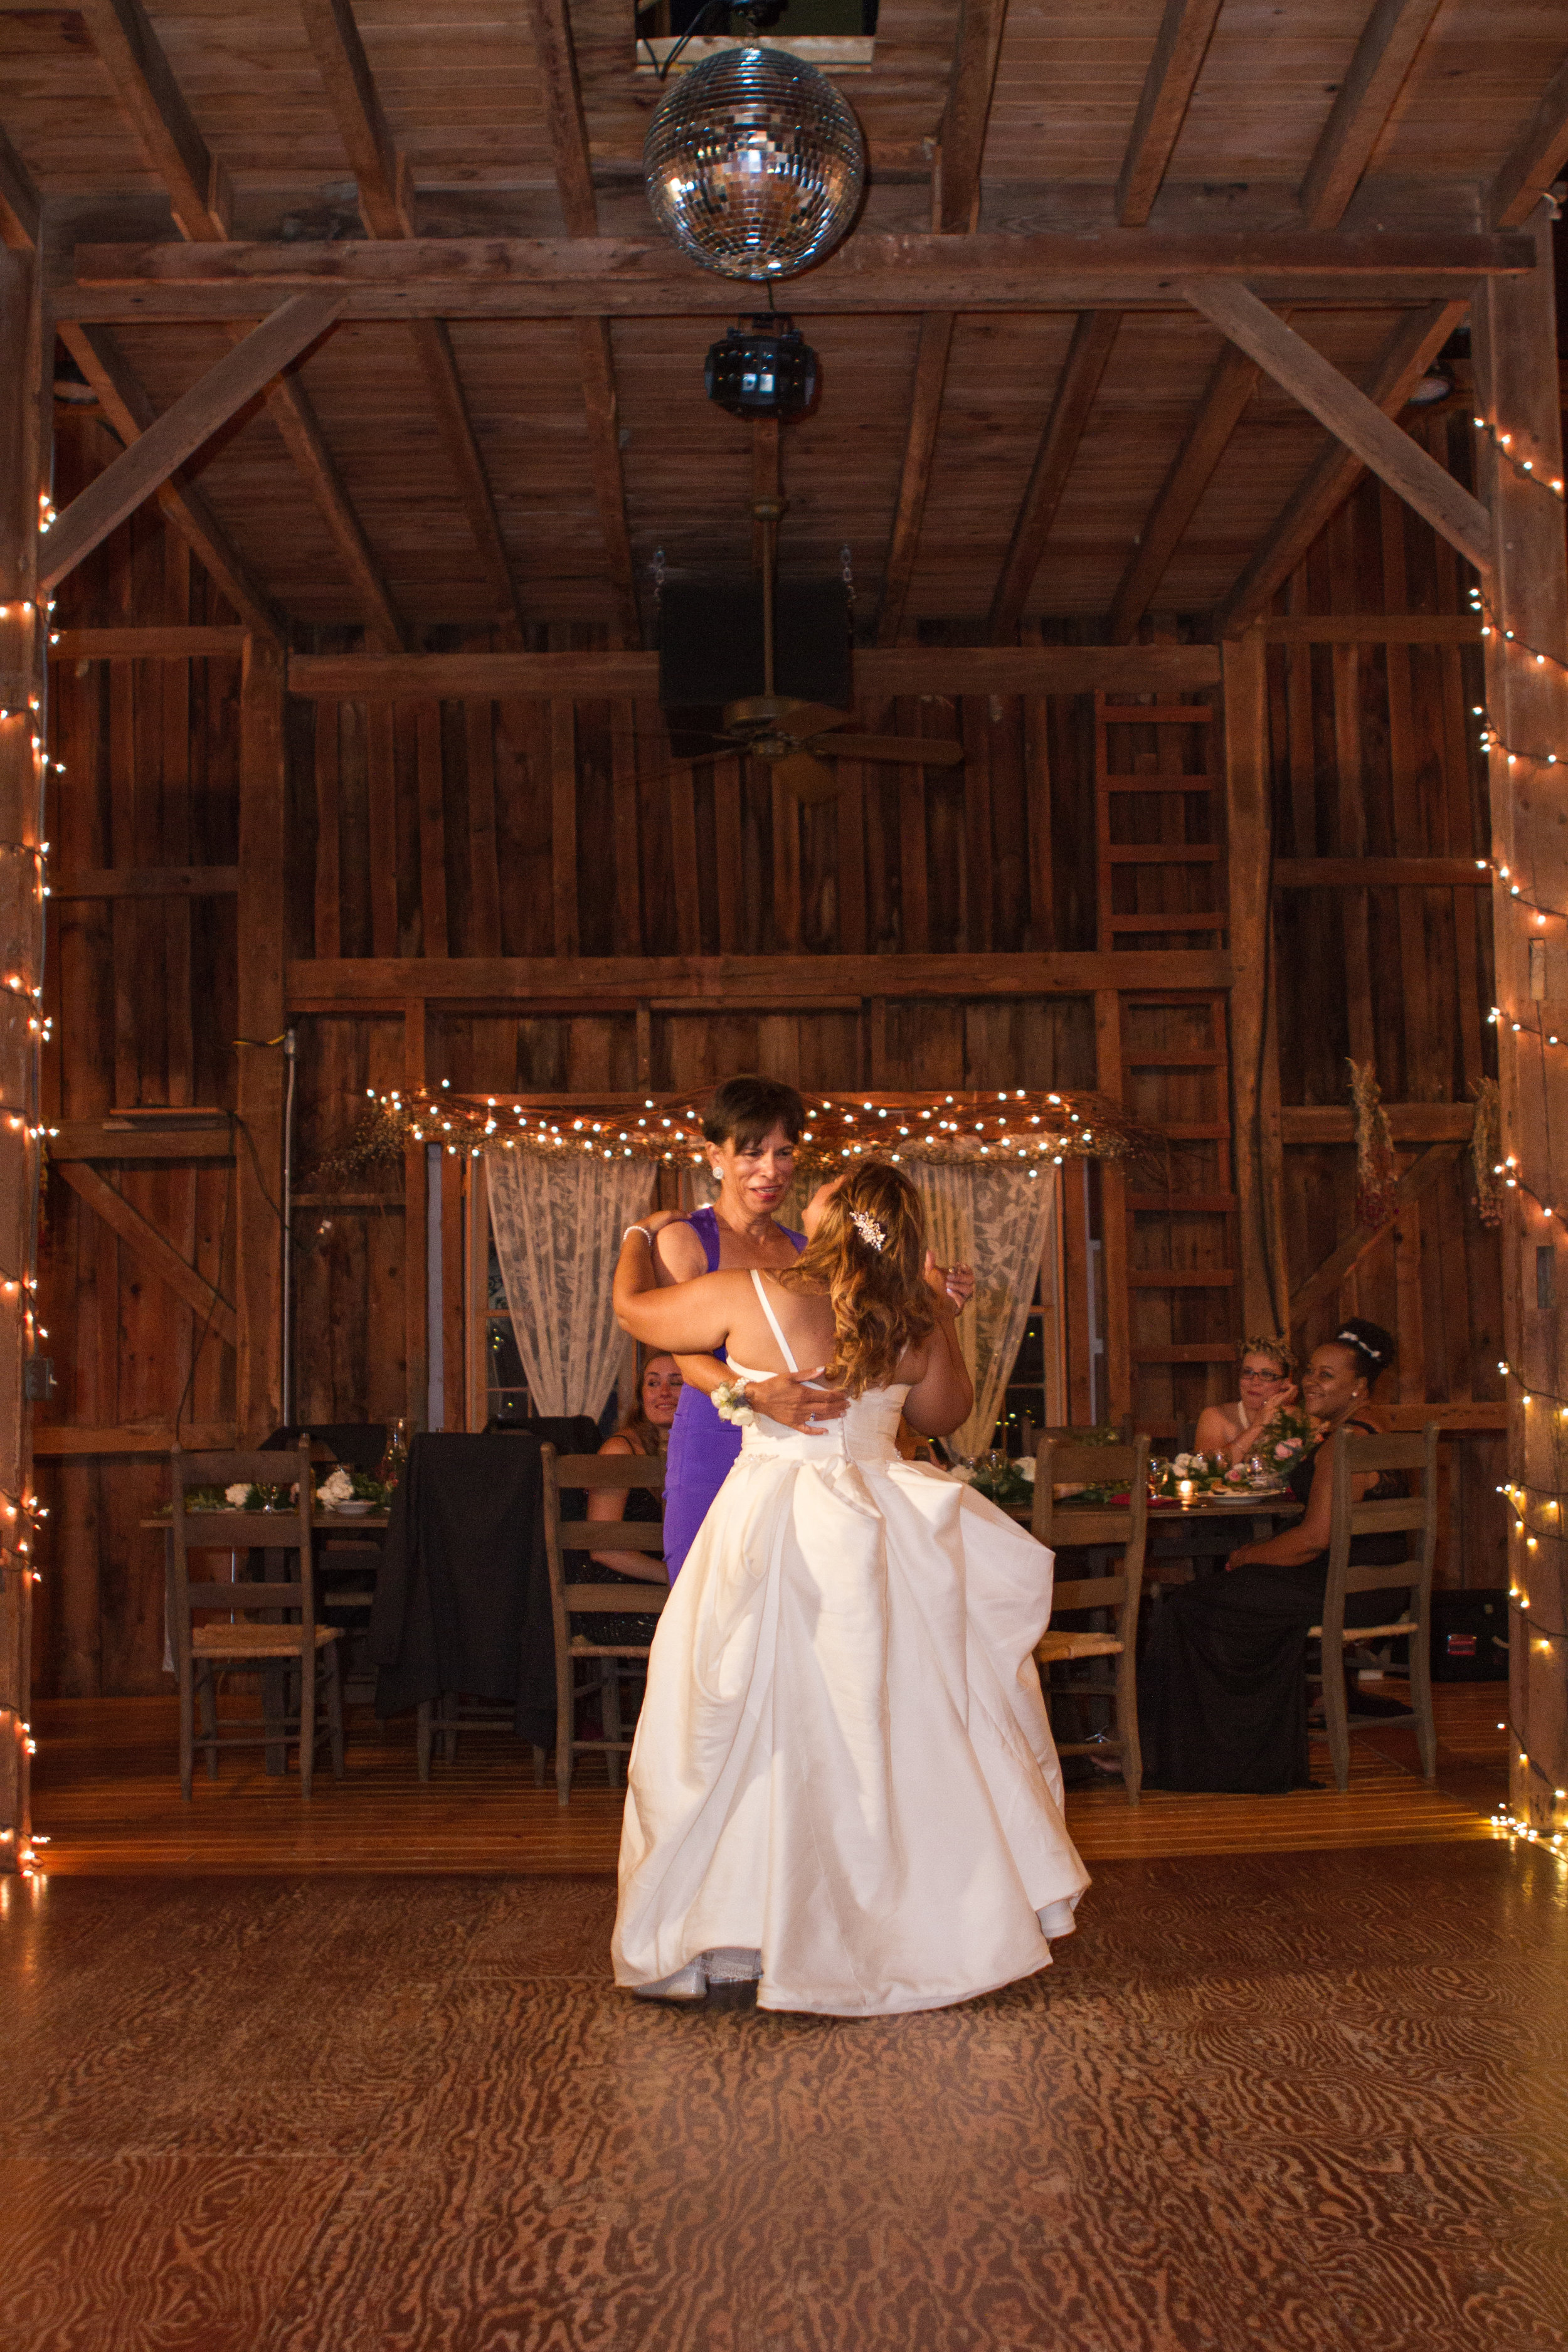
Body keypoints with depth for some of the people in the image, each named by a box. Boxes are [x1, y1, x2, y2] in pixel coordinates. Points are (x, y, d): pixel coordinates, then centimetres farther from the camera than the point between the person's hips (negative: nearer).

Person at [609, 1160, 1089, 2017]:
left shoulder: (748, 1296, -10)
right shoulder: (912, 1323, 0)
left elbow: (635, 1311, 5)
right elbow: (944, 1413, 15)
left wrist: (639, 1239, 24)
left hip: (772, 1536, -3)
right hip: (876, 1529, 3)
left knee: (765, 1734, 5)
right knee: (894, 1729, 14)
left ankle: (725, 1941, 12)